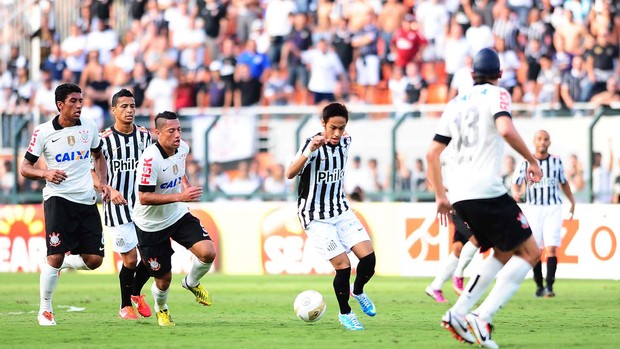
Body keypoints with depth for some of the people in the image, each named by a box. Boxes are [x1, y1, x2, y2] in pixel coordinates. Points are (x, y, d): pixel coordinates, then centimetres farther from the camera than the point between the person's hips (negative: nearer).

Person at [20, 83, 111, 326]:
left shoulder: (89, 127, 7)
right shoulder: (43, 132, -4)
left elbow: (98, 156, 25)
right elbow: (25, 168, 0)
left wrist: (102, 182, 10)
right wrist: (45, 173, -20)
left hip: (87, 201, 4)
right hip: (58, 198, -4)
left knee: (94, 259, -4)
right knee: (55, 256, -13)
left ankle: (66, 262, 28)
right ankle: (45, 309, 4)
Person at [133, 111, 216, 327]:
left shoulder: (182, 148, -5)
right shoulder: (150, 158, -28)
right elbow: (143, 197, -30)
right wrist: (180, 196, -35)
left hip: (178, 215, 5)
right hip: (151, 225, -5)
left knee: (208, 253, -17)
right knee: (163, 280, 4)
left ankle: (192, 283, 16)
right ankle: (161, 309, 39)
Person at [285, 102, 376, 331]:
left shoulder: (345, 142, 0)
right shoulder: (313, 144, -20)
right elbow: (290, 174, -36)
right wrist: (310, 151, -49)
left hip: (341, 211, 6)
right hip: (316, 217, -6)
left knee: (368, 257, -8)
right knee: (343, 265, -13)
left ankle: (358, 291, 24)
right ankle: (345, 313, 10)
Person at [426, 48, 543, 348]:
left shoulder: (455, 104, 18)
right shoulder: (496, 95, 0)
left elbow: (432, 153, 18)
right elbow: (506, 130, -20)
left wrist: (440, 196, 25)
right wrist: (532, 161, -8)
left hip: (459, 196, 7)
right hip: (487, 191, -7)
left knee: (504, 254, 20)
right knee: (530, 253, 0)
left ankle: (458, 314, 7)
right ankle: (483, 318, -15)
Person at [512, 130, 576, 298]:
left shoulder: (556, 161, 5)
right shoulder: (526, 163, 0)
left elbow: (563, 182, 19)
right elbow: (516, 182, -5)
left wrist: (572, 201, 22)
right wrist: (516, 193, -27)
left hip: (553, 208, 0)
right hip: (533, 208, 0)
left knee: (551, 249, -12)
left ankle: (549, 286, -14)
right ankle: (539, 286, 13)